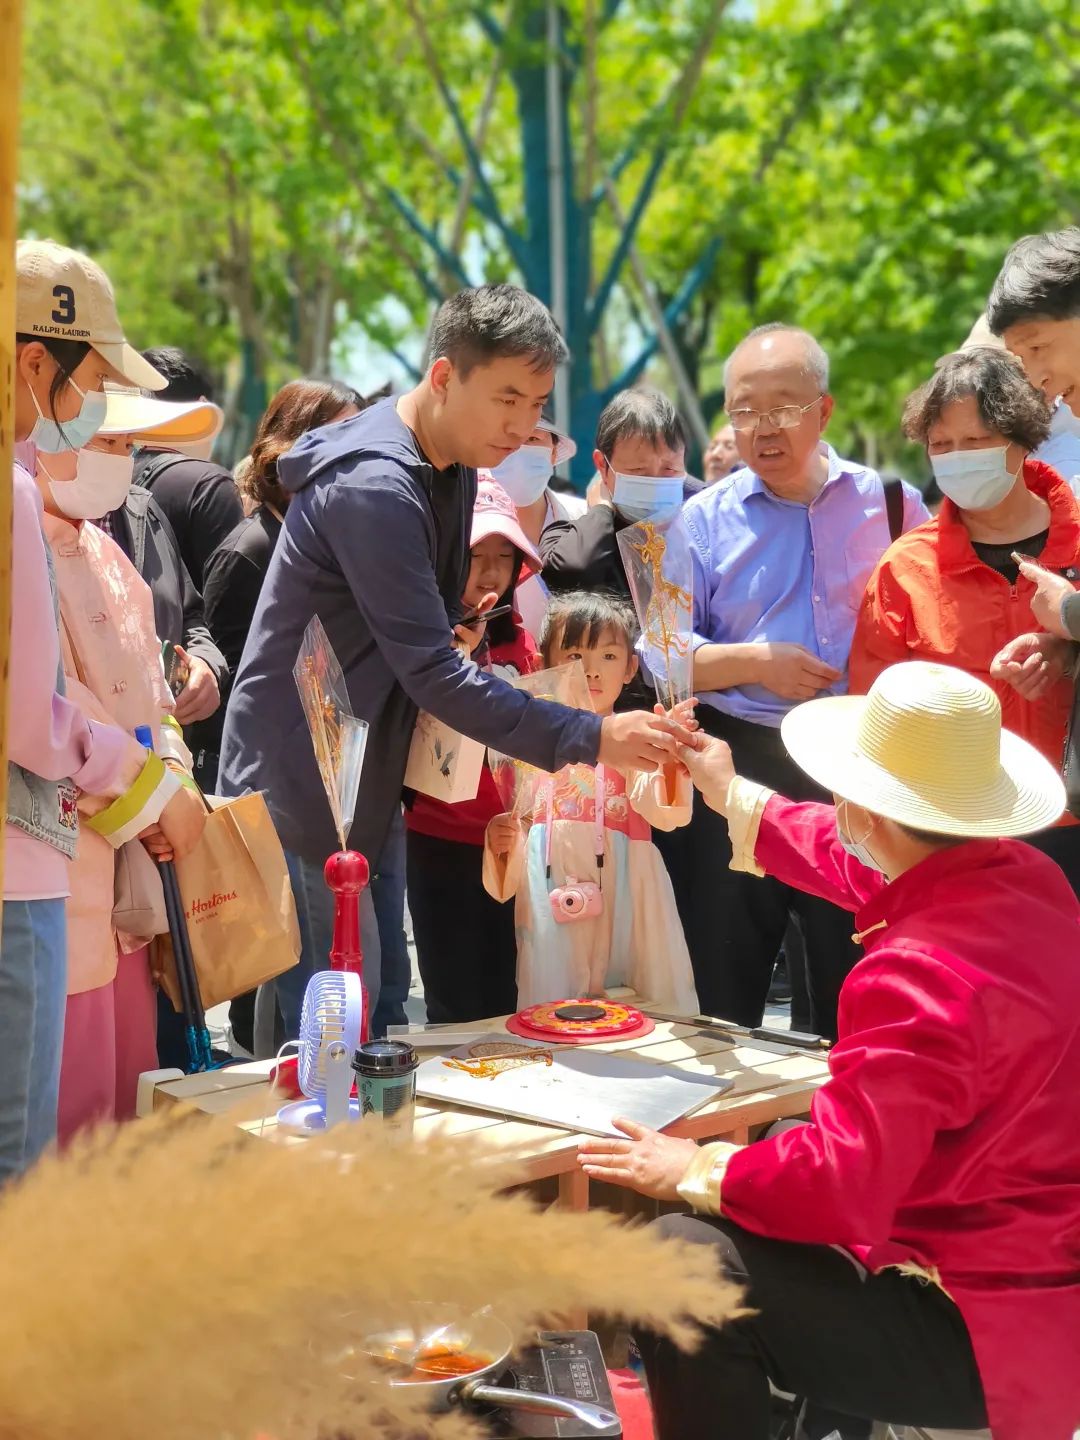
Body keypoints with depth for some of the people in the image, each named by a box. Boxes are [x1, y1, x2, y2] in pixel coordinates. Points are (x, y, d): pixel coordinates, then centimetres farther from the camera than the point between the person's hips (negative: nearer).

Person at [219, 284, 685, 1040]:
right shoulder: (373, 488, -24)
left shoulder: (456, 469, 7)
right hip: (299, 785, -9)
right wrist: (590, 738, -29)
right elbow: (433, 674, -26)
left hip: (365, 775, 9)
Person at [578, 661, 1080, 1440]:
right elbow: (867, 867, 18)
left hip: (980, 1331, -10)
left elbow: (836, 1184, -30)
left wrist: (693, 1172, -12)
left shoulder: (920, 975, -31)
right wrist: (733, 798, 28)